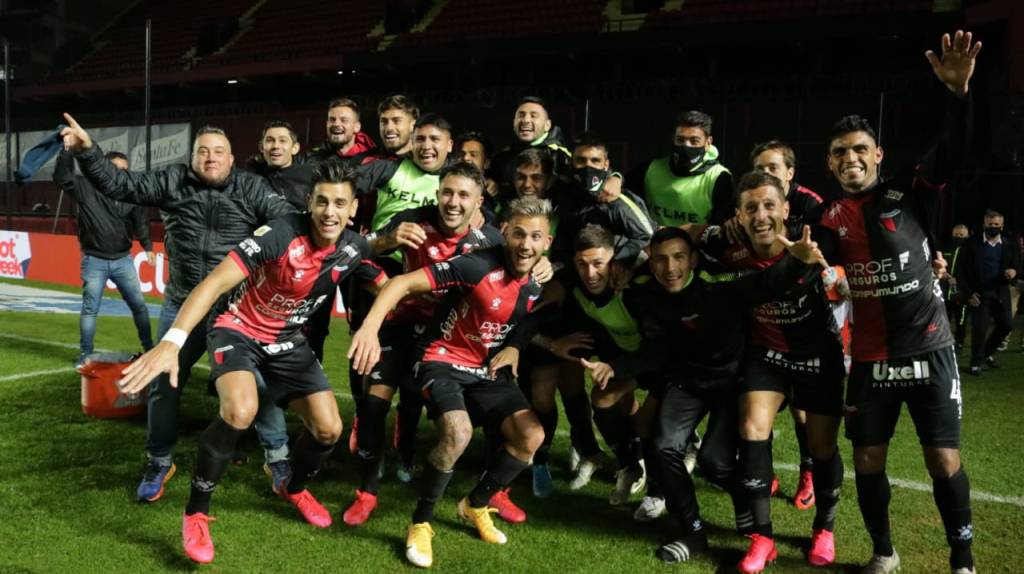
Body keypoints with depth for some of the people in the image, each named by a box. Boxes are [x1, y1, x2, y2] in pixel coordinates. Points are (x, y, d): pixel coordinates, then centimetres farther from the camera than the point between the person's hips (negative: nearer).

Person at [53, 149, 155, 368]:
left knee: (139, 304, 8)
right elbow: (62, 177, -18)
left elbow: (140, 222, 5)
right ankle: (85, 354, 14)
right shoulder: (86, 187, -5)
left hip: (123, 259, 2)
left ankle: (149, 347, 22)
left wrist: (147, 247, -6)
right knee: (90, 308, 4)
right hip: (94, 260, -2)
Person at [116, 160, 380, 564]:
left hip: (288, 339, 5)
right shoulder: (282, 234, -30)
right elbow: (215, 282, -35)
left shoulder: (354, 248, -13)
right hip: (238, 329, -5)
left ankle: (294, 488, 33)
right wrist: (172, 341, -46)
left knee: (328, 428, -2)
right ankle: (196, 513, -10)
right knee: (241, 410, -33)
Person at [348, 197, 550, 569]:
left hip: (486, 369, 6)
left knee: (531, 437, -7)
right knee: (458, 433, -31)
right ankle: (421, 523, -7)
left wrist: (513, 348, -4)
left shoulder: (536, 288, -3)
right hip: (444, 361, -6)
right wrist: (370, 327, -42)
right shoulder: (477, 266, -24)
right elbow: (403, 283, -28)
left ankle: (476, 506, 19)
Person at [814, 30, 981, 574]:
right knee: (867, 460, 7)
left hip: (929, 351, -2)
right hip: (870, 360, 2)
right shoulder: (830, 219, 0)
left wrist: (958, 91, -35)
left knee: (944, 460, 0)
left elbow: (951, 150, -21)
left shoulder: (909, 193, -4)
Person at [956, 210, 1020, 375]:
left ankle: (987, 353, 29)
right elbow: (961, 271, -4)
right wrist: (968, 293, -11)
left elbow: (1017, 265, 8)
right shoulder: (972, 244, -5)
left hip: (1001, 292, 4)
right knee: (980, 328, -7)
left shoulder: (1010, 243, 4)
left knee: (1006, 325, 5)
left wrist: (1014, 271, -18)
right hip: (979, 293, -4)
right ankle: (976, 362, 10)